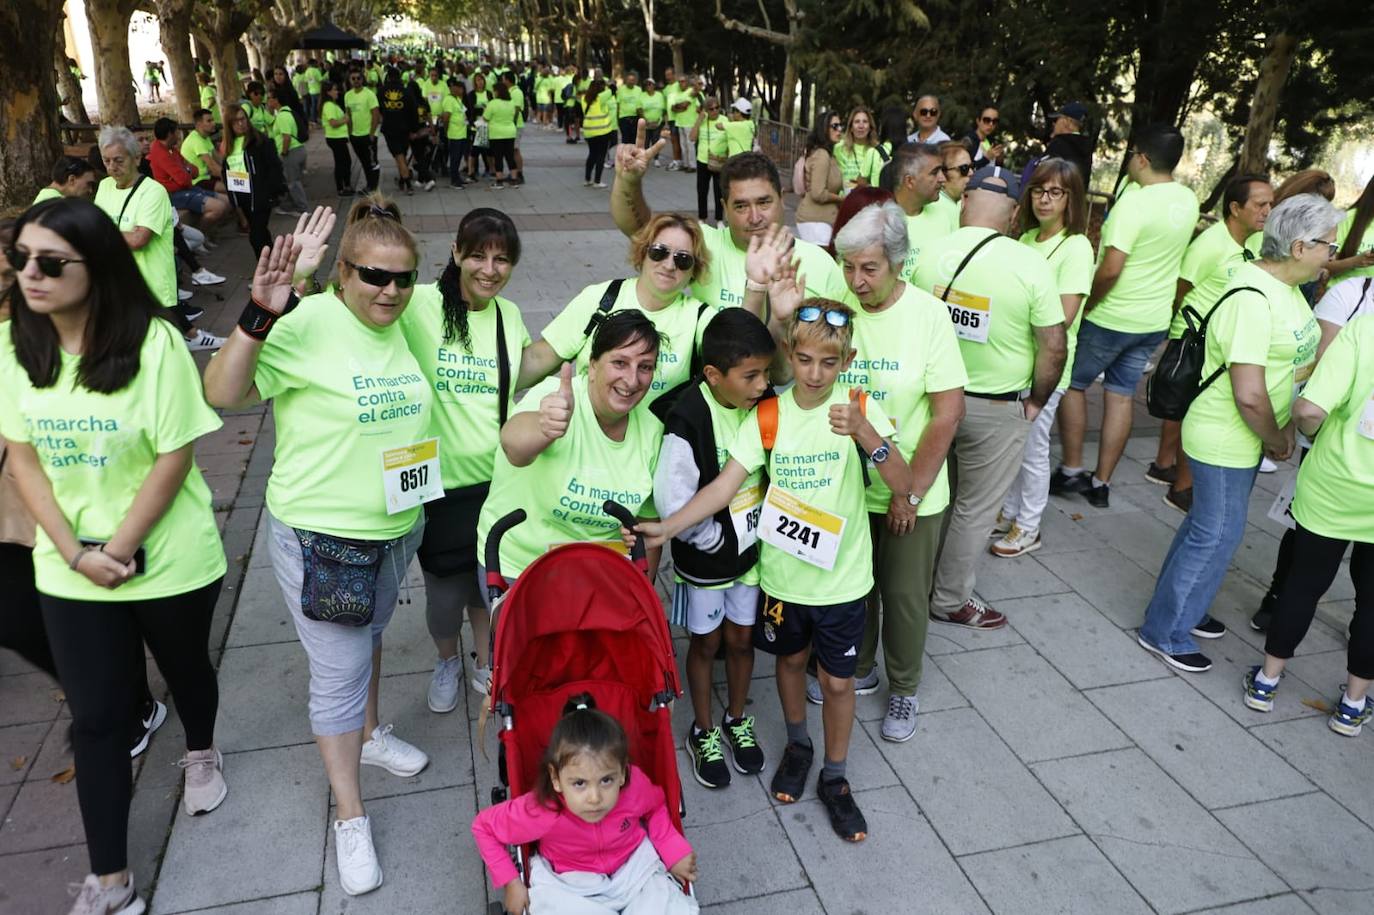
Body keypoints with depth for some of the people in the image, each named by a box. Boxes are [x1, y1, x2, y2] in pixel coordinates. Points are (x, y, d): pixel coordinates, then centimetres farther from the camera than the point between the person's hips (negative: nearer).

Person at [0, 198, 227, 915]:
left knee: (185, 667, 21)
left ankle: (200, 753, 54)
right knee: (95, 716, 8)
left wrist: (118, 550, -17)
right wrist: (76, 553, -11)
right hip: (70, 570, 3)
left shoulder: (153, 343, -18)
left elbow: (174, 457, -16)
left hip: (168, 559, -3)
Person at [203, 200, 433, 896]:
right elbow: (222, 394, -27)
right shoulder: (309, 324, -20)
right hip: (320, 532, -6)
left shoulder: (403, 325, 0)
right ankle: (350, 818, 21)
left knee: (369, 636, 27)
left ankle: (369, 734, 52)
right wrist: (259, 316, -37)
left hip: (397, 524, 6)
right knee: (339, 673, 4)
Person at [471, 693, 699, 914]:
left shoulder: (635, 786, -28)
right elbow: (483, 826, -15)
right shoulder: (540, 812, -33)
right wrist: (510, 882, -15)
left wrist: (674, 852, -9)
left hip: (633, 868, 1)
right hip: (568, 884, -1)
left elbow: (656, 806, -1)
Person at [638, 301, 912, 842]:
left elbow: (903, 484, -21)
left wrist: (866, 434, -38)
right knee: (791, 659, 21)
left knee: (838, 679, 10)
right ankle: (797, 746, 48)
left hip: (842, 576, -1)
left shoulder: (861, 409, -12)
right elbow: (725, 485, -14)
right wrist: (668, 526, -26)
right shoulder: (769, 416, -9)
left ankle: (834, 779, 33)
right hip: (782, 570, 2)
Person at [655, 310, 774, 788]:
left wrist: (763, 528, -1)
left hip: (751, 550, 4)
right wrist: (724, 539, -17)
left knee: (741, 639, 19)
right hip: (704, 557, -4)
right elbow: (673, 504, -25)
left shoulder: (763, 406, -10)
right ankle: (703, 732, 37)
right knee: (707, 643, 15)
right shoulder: (687, 421, -26)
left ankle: (736, 721, 43)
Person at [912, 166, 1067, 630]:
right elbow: (1054, 347, -13)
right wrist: (1036, 402, 3)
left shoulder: (930, 252, -7)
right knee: (974, 510, 13)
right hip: (996, 409, -4)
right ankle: (950, 600, 27)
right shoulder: (1031, 265, -16)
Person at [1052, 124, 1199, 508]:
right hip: (1155, 320, 7)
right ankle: (1101, 483, 16)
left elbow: (1110, 268, -27)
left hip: (1111, 317, -7)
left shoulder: (1134, 202, -22)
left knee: (1071, 383, 11)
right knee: (1121, 395, 12)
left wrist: (1087, 304, -13)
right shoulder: (1188, 200, 4)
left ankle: (1072, 469, 14)